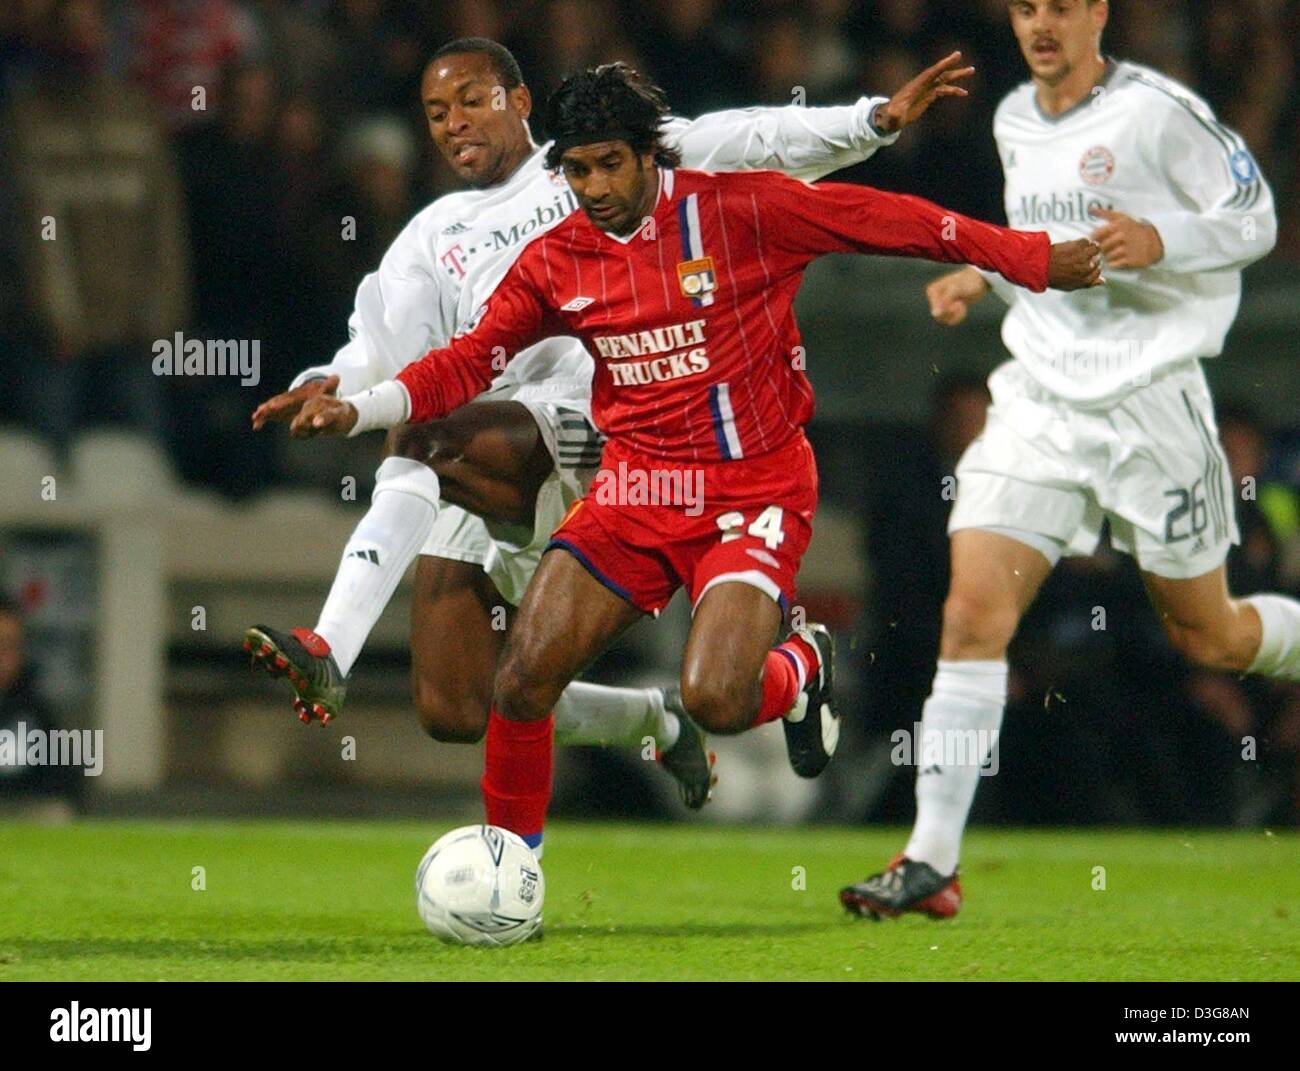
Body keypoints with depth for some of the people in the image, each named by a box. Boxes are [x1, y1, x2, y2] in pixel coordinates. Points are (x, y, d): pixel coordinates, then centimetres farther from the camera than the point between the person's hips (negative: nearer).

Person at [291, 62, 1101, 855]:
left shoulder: (742, 211, -8)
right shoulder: (554, 262, 4)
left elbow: (887, 221, -5)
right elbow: (470, 361, 7)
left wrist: (1036, 259, -5)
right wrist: (358, 411, -9)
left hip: (754, 492, -4)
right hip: (635, 493, 4)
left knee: (716, 700, -23)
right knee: (522, 682, -9)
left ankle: (801, 670, 14)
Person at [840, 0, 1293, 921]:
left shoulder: (1157, 111, -10)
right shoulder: (1014, 121, 11)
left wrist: (1156, 242, -23)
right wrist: (983, 278, 8)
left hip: (1150, 401, -4)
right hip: (1039, 397, 5)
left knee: (1207, 635, 7)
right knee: (973, 612, -12)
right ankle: (932, 861, -13)